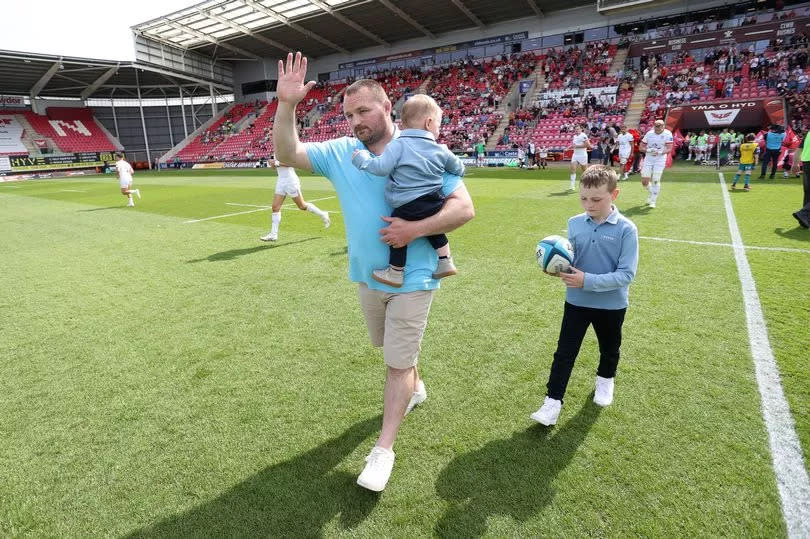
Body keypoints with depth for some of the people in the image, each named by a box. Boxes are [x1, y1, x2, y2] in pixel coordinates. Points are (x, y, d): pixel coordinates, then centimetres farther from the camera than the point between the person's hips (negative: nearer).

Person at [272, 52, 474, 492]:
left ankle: (383, 449, 16)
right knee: (393, 350, 24)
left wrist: (414, 229, -26)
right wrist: (286, 104, -19)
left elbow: (464, 207, -15)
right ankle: (414, 388, 53)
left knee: (398, 363, 1)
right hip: (366, 276, 5)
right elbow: (287, 154, -5)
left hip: (411, 280, -5)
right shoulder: (339, 152, 0)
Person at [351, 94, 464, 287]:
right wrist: (446, 155, 41)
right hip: (435, 205, 5)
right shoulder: (441, 150, 7)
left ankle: (395, 273, 24)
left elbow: (381, 168, -15)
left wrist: (361, 158, 2)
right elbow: (459, 170, 20)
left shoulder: (398, 145, -6)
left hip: (409, 208, -4)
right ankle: (445, 261, 32)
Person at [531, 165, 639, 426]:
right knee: (564, 352, 3)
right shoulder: (574, 223, -7)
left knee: (609, 349, 23)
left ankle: (605, 380, 52)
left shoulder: (626, 229, -18)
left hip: (612, 305, -1)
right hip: (576, 301, 2)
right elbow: (568, 259, 2)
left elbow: (626, 274, -21)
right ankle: (553, 401, 11)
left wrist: (588, 281, -30)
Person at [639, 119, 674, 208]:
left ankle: (653, 201, 7)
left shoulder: (667, 134, -8)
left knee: (656, 181, -6)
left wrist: (659, 152, -30)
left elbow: (669, 149, -12)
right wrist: (648, 150, -17)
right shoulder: (649, 133, 1)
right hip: (648, 159, 3)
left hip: (660, 160, -3)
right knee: (644, 181, 0)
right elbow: (641, 147, 3)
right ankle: (652, 193, 32)